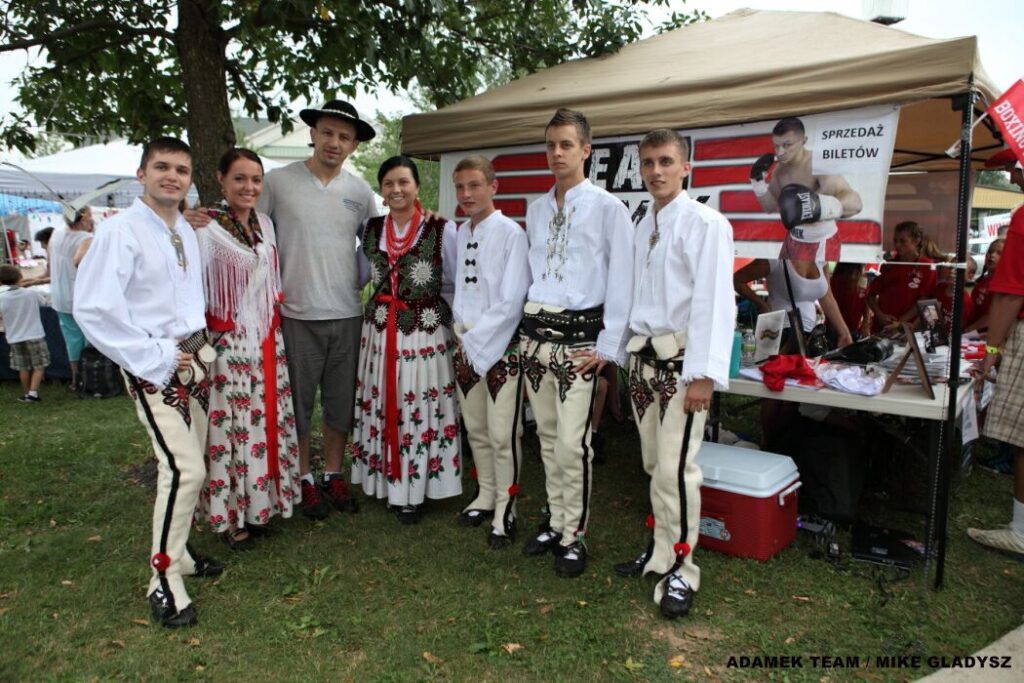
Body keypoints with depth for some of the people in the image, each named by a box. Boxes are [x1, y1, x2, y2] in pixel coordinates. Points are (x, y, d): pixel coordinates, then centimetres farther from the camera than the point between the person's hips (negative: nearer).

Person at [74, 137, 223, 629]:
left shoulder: (187, 231, 9)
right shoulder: (122, 231, -13)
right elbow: (92, 309, -19)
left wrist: (199, 344, 9)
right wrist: (156, 357, -16)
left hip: (192, 361, 7)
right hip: (154, 370, -7)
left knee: (189, 466, 14)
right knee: (185, 469, -15)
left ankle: (177, 550, 32)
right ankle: (164, 581, 0)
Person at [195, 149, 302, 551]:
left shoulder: (265, 224, 8)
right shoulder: (208, 230, -13)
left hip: (268, 343, 7)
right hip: (230, 346, -7)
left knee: (269, 420, 12)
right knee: (232, 426, 1)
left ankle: (260, 503, 27)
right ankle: (230, 516, 17)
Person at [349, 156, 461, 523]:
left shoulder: (442, 229, -7)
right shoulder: (371, 229, 7)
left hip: (427, 332, -4)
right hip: (379, 330, 4)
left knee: (421, 411, 1)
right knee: (381, 408, 9)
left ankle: (413, 491, 17)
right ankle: (387, 483, 26)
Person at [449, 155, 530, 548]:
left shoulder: (510, 232, -12)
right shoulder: (461, 233, 9)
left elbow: (511, 302, -15)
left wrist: (474, 339, -12)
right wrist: (460, 333, 5)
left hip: (501, 346, -7)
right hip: (466, 343, 7)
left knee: (502, 435, -4)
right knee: (475, 428, 16)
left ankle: (505, 512, 12)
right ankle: (486, 495, 34)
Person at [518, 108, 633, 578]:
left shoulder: (608, 208, -4)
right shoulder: (535, 210, 15)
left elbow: (620, 281, -7)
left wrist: (608, 346, -11)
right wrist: (529, 330, 13)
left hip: (578, 337, -6)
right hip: (536, 334, 6)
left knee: (572, 442, -7)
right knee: (547, 436, 13)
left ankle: (574, 536, 10)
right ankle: (556, 523, 27)